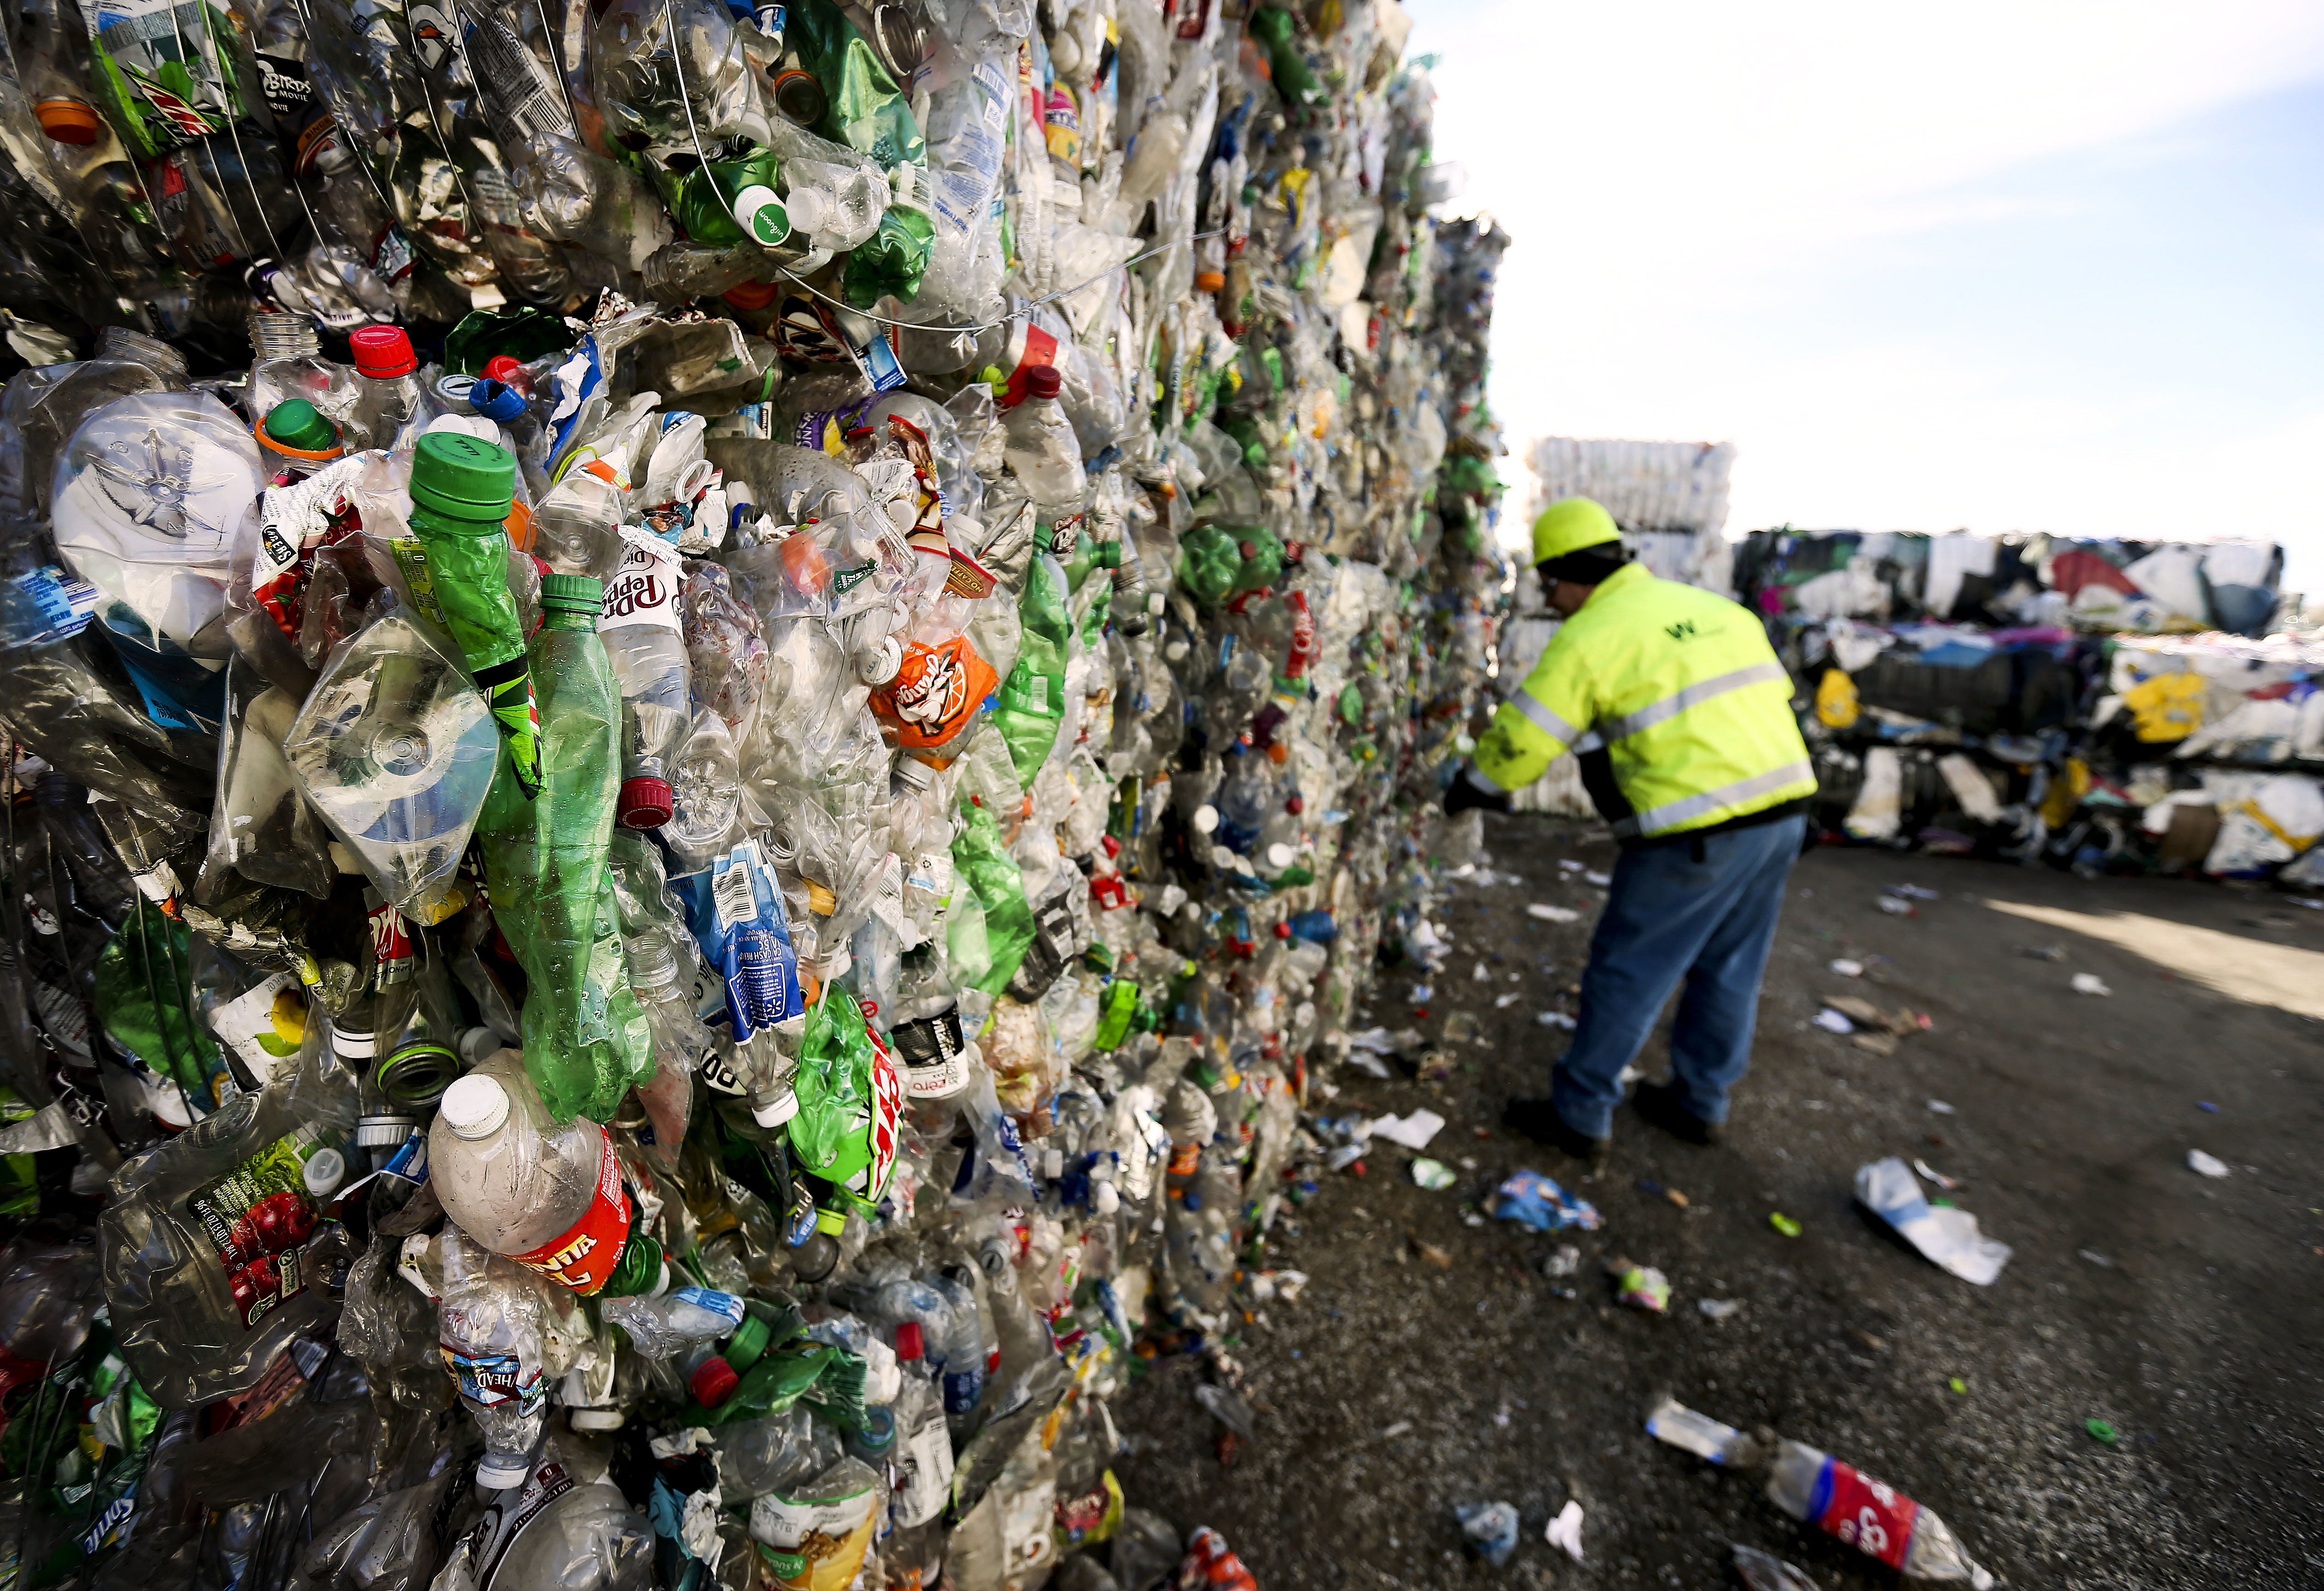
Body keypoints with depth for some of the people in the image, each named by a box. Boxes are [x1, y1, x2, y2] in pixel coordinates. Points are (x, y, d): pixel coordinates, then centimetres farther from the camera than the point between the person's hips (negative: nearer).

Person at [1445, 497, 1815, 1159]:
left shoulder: (1589, 638, -9)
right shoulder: (1717, 608, 14)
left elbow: (1521, 740, -6)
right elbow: (1770, 694, 17)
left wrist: (1466, 789, 10)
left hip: (1699, 833, -8)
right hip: (1784, 812, 8)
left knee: (1626, 972, 6)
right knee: (1728, 970, 20)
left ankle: (1580, 1115, 18)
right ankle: (1700, 1102, 37)